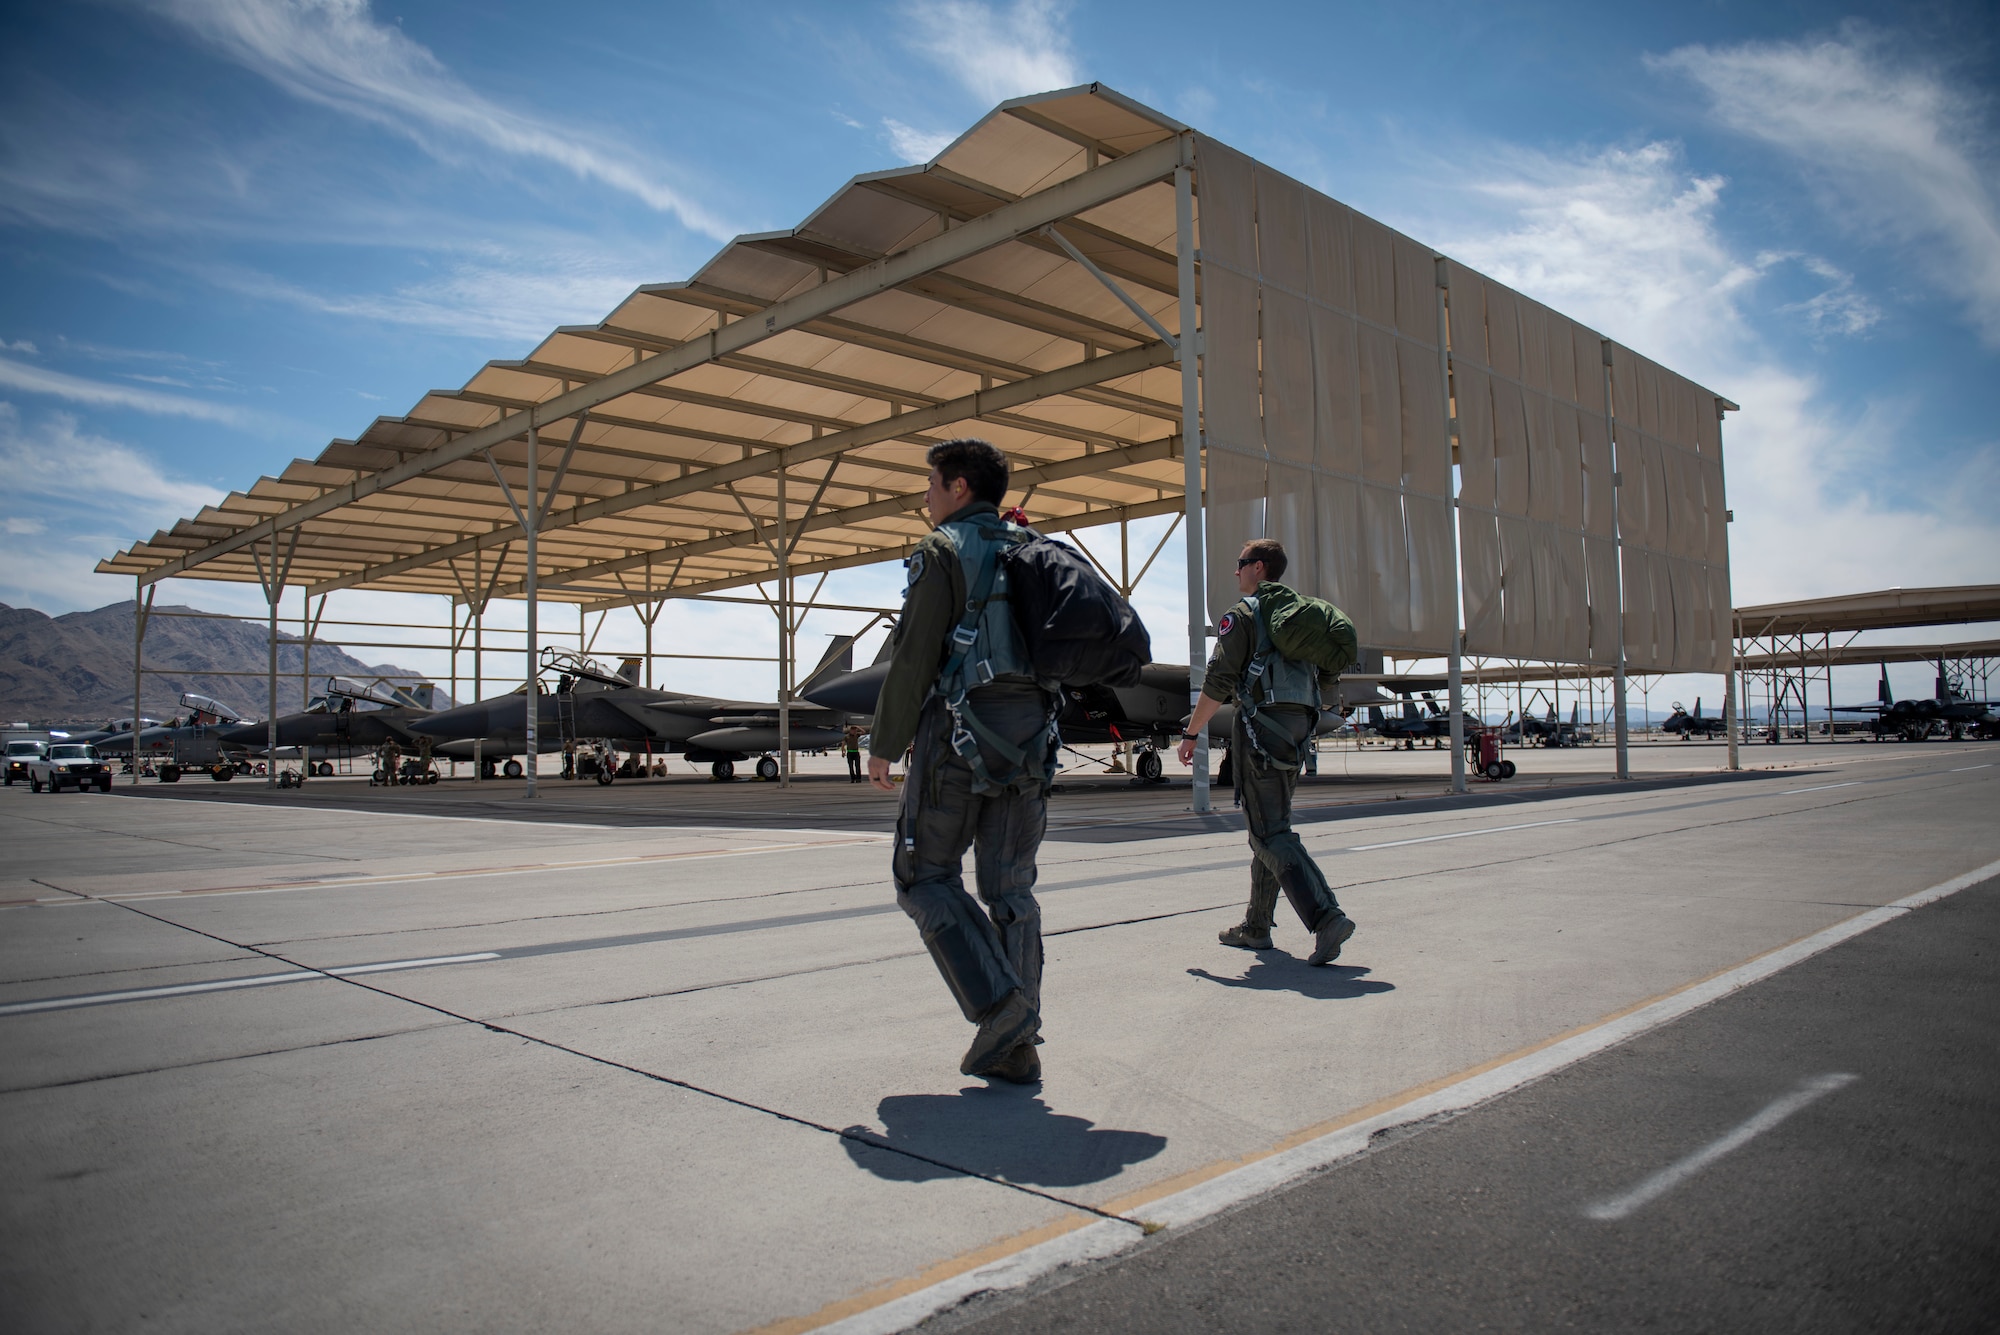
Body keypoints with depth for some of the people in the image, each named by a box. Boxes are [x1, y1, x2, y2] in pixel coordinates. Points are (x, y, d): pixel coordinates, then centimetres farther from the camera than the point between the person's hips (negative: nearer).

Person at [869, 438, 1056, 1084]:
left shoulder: (943, 551, -4)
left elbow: (914, 657, -11)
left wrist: (884, 744, -5)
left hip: (960, 728, -7)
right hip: (1030, 737, 7)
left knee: (926, 875, 5)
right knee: (1010, 887, 9)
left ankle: (997, 1002, -10)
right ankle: (1017, 1046, 9)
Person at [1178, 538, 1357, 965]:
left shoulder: (1242, 614, -5)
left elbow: (1218, 684, -12)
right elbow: (1326, 678, 19)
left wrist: (1191, 733, -5)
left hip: (1261, 725, -8)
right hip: (1298, 730, 8)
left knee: (1271, 834, -10)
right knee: (1268, 830, 15)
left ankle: (1326, 918, -23)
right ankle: (1256, 927, 23)